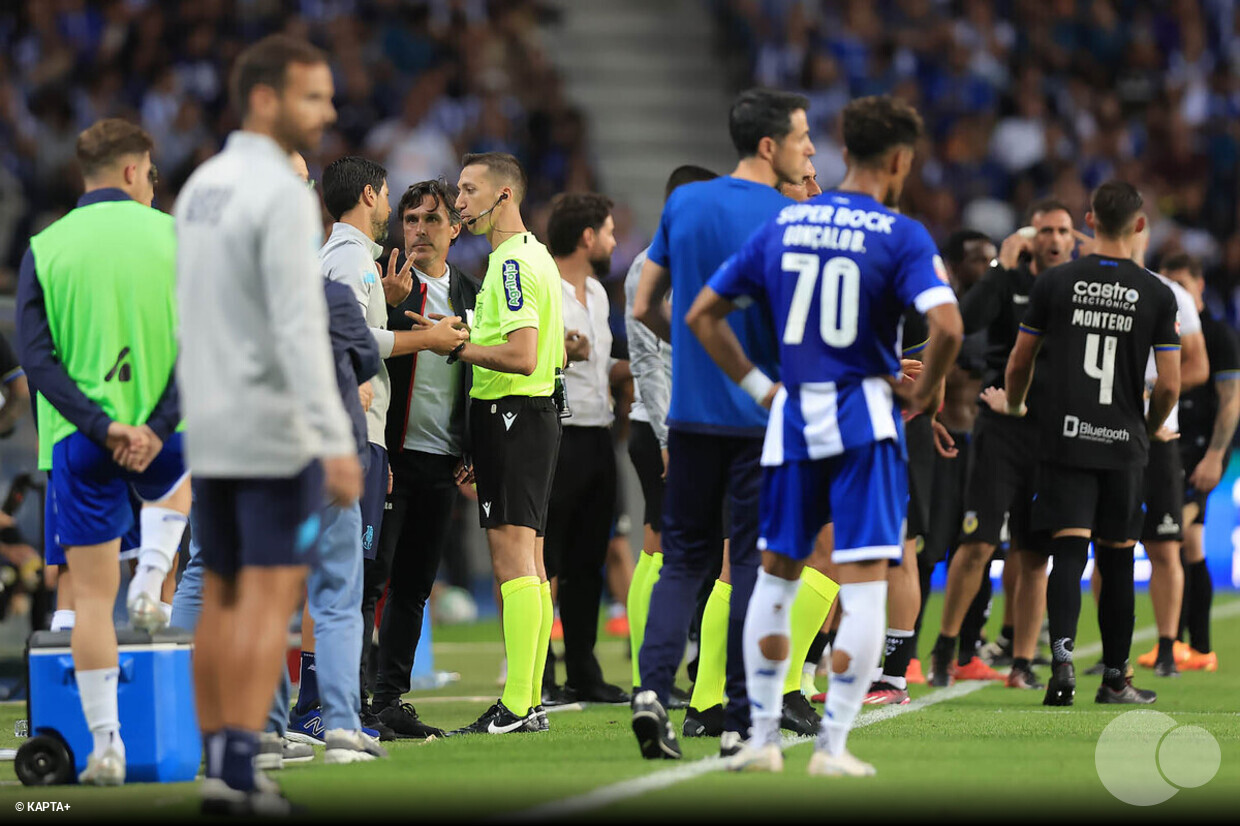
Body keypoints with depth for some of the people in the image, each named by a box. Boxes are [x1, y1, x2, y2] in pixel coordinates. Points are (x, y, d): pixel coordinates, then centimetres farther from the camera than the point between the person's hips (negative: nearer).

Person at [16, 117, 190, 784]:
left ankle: (105, 747, -2)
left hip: (78, 440, 0)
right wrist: (157, 426, -11)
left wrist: (101, 424, -12)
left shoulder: (44, 248, 1)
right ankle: (149, 586, 19)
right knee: (178, 475, 39)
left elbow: (35, 354, -8)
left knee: (91, 596, 3)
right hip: (159, 431, 0)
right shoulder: (174, 237, 0)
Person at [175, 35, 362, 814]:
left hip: (212, 428, 8)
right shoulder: (282, 195, -15)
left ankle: (219, 765, 10)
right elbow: (299, 327, -22)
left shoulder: (201, 186, 12)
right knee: (270, 598, -7)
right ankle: (238, 773, -12)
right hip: (277, 429, -8)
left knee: (223, 598, 10)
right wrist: (336, 441, -25)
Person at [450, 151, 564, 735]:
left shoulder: (513, 263, -14)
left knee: (512, 557, -13)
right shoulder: (534, 257, 19)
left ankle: (514, 707, -16)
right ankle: (531, 703, 12)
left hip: (511, 417, -11)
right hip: (533, 414, 11)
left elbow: (523, 356, -24)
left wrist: (459, 347, -13)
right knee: (530, 566, 10)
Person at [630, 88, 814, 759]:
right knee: (754, 562, 3)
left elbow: (645, 307, 11)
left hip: (692, 413, 4)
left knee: (685, 558, 12)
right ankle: (740, 722, 3)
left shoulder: (683, 204, 5)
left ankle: (653, 686, -8)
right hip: (764, 418, -4)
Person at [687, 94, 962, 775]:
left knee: (776, 574, 16)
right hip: (864, 419, -4)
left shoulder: (782, 227, 8)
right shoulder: (900, 236, -7)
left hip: (792, 418, 5)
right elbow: (947, 325, -21)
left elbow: (703, 315, 10)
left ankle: (762, 738, 16)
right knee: (864, 584, -1)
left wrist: (758, 386, 12)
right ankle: (832, 745, -5)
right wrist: (924, 391, -5)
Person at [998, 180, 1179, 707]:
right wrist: (1153, 428, 19)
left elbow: (1019, 363, 8)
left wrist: (1013, 404, 30)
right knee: (1117, 560, 9)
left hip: (1065, 440, 0)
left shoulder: (1055, 284, 1)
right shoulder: (1156, 295, -1)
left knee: (1068, 552, -5)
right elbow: (1169, 385, -1)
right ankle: (1116, 678, 17)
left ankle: (1062, 654, -27)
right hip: (1123, 444, 0)